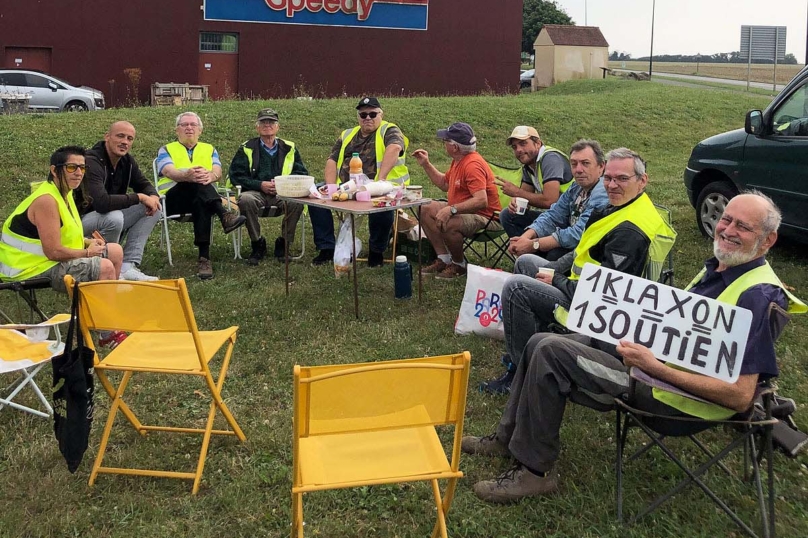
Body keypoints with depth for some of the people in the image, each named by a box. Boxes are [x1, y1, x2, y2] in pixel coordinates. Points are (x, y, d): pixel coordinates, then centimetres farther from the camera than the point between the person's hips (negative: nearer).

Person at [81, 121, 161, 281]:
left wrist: (153, 196, -13)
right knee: (114, 217, -38)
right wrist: (139, 197, -29)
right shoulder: (92, 162, -26)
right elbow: (101, 203, -38)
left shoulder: (127, 161, 1)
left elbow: (144, 184, 13)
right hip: (81, 219, -9)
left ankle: (128, 267, -10)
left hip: (112, 216, 9)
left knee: (153, 209, -3)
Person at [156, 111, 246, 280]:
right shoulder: (166, 150, 17)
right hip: (173, 199, -1)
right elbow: (169, 172, -8)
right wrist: (188, 175, -33)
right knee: (196, 183, -34)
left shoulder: (209, 150, 23)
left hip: (203, 197, 2)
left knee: (201, 205, -37)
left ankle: (204, 257, -45)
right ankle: (224, 214, -48)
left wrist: (209, 176, -27)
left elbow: (217, 172, 1)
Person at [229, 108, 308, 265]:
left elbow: (302, 174, 13)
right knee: (245, 200, -36)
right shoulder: (247, 149, 11)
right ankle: (257, 244, -15)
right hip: (256, 192, -1)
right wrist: (260, 185, -9)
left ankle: (283, 243, -11)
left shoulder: (289, 148, 16)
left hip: (283, 193, 1)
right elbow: (236, 176, 4)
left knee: (297, 201, -32)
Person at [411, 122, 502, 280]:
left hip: (486, 219, -11)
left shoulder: (472, 165, -24)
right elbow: (444, 184, 27)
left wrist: (451, 209, -38)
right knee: (425, 210, 8)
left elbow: (481, 201, -34)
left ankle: (459, 265, -7)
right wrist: (426, 164, 19)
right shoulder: (458, 161, 9)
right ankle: (443, 259, 6)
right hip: (462, 211, 11)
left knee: (447, 224, -35)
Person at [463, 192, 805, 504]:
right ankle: (508, 437, 24)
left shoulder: (757, 296, -20)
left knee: (551, 352, -20)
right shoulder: (717, 268, 9)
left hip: (671, 389, -10)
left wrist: (656, 367, -28)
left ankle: (535, 470, -6)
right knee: (539, 343, 8)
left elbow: (741, 396, -26)